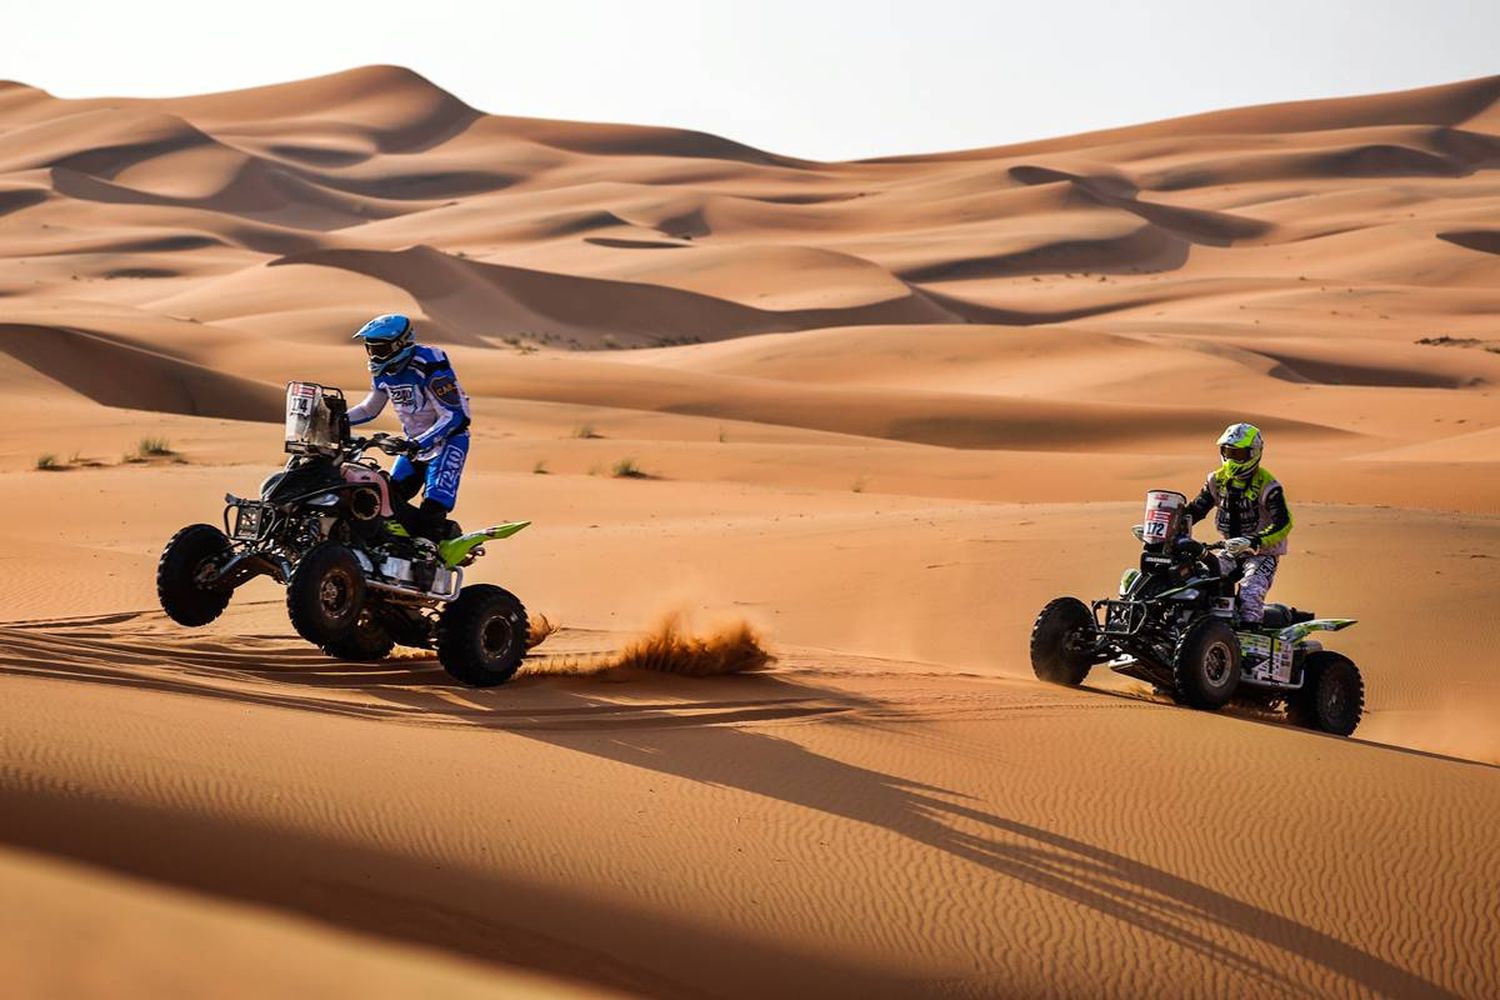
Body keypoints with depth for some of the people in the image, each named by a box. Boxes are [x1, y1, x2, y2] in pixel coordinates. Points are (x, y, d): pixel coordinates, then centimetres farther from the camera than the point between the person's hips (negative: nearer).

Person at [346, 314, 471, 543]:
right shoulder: (384, 371, 0)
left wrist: (420, 444, -37)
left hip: (448, 440, -9)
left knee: (433, 507, -22)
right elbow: (370, 408, 17)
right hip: (415, 442, 9)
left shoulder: (429, 366, -25)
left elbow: (453, 416, -27)